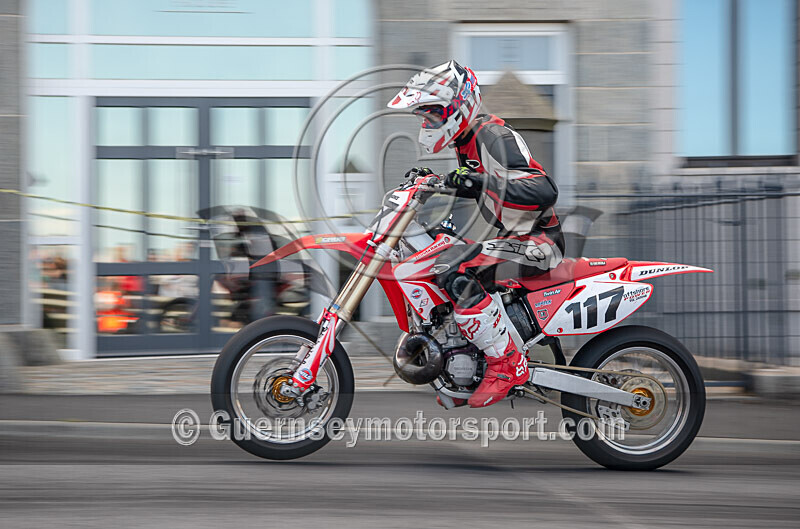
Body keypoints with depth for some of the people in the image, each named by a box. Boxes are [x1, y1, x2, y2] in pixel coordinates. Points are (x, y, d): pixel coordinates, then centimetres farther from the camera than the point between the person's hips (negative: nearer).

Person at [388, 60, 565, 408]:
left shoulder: (494, 137, -19)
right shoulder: (469, 142, 12)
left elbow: (543, 191, -32)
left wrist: (479, 182, -38)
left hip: (539, 241, -11)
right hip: (515, 237, 11)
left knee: (452, 269, -29)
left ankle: (508, 364, -24)